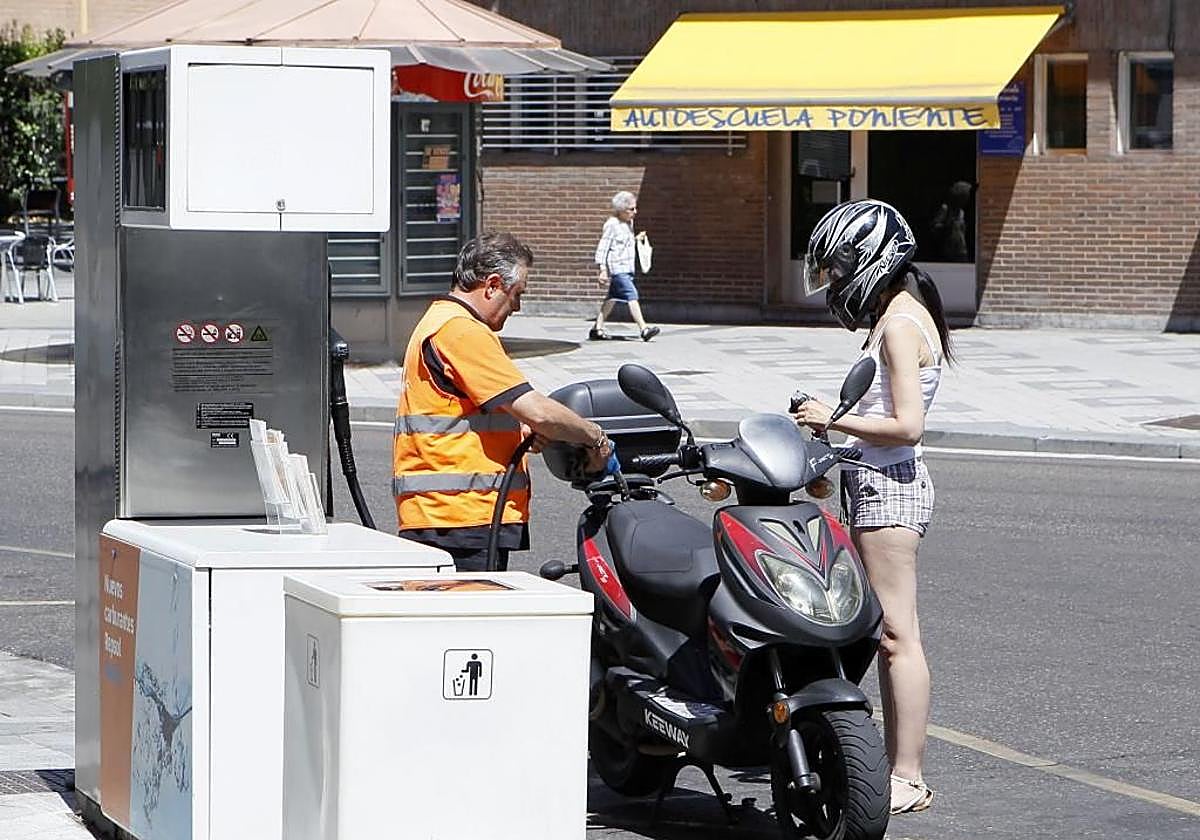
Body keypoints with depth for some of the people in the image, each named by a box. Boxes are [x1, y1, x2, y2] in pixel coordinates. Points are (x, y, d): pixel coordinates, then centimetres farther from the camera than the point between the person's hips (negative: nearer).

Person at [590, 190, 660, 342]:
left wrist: (636, 239, 10)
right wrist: (603, 270, -16)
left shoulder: (629, 223, 15)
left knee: (612, 299, 13)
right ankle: (644, 329, -20)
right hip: (617, 268, -9)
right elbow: (603, 248, -12)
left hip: (627, 268, 9)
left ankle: (597, 329, 20)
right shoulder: (612, 224, -12)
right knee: (632, 296, -15)